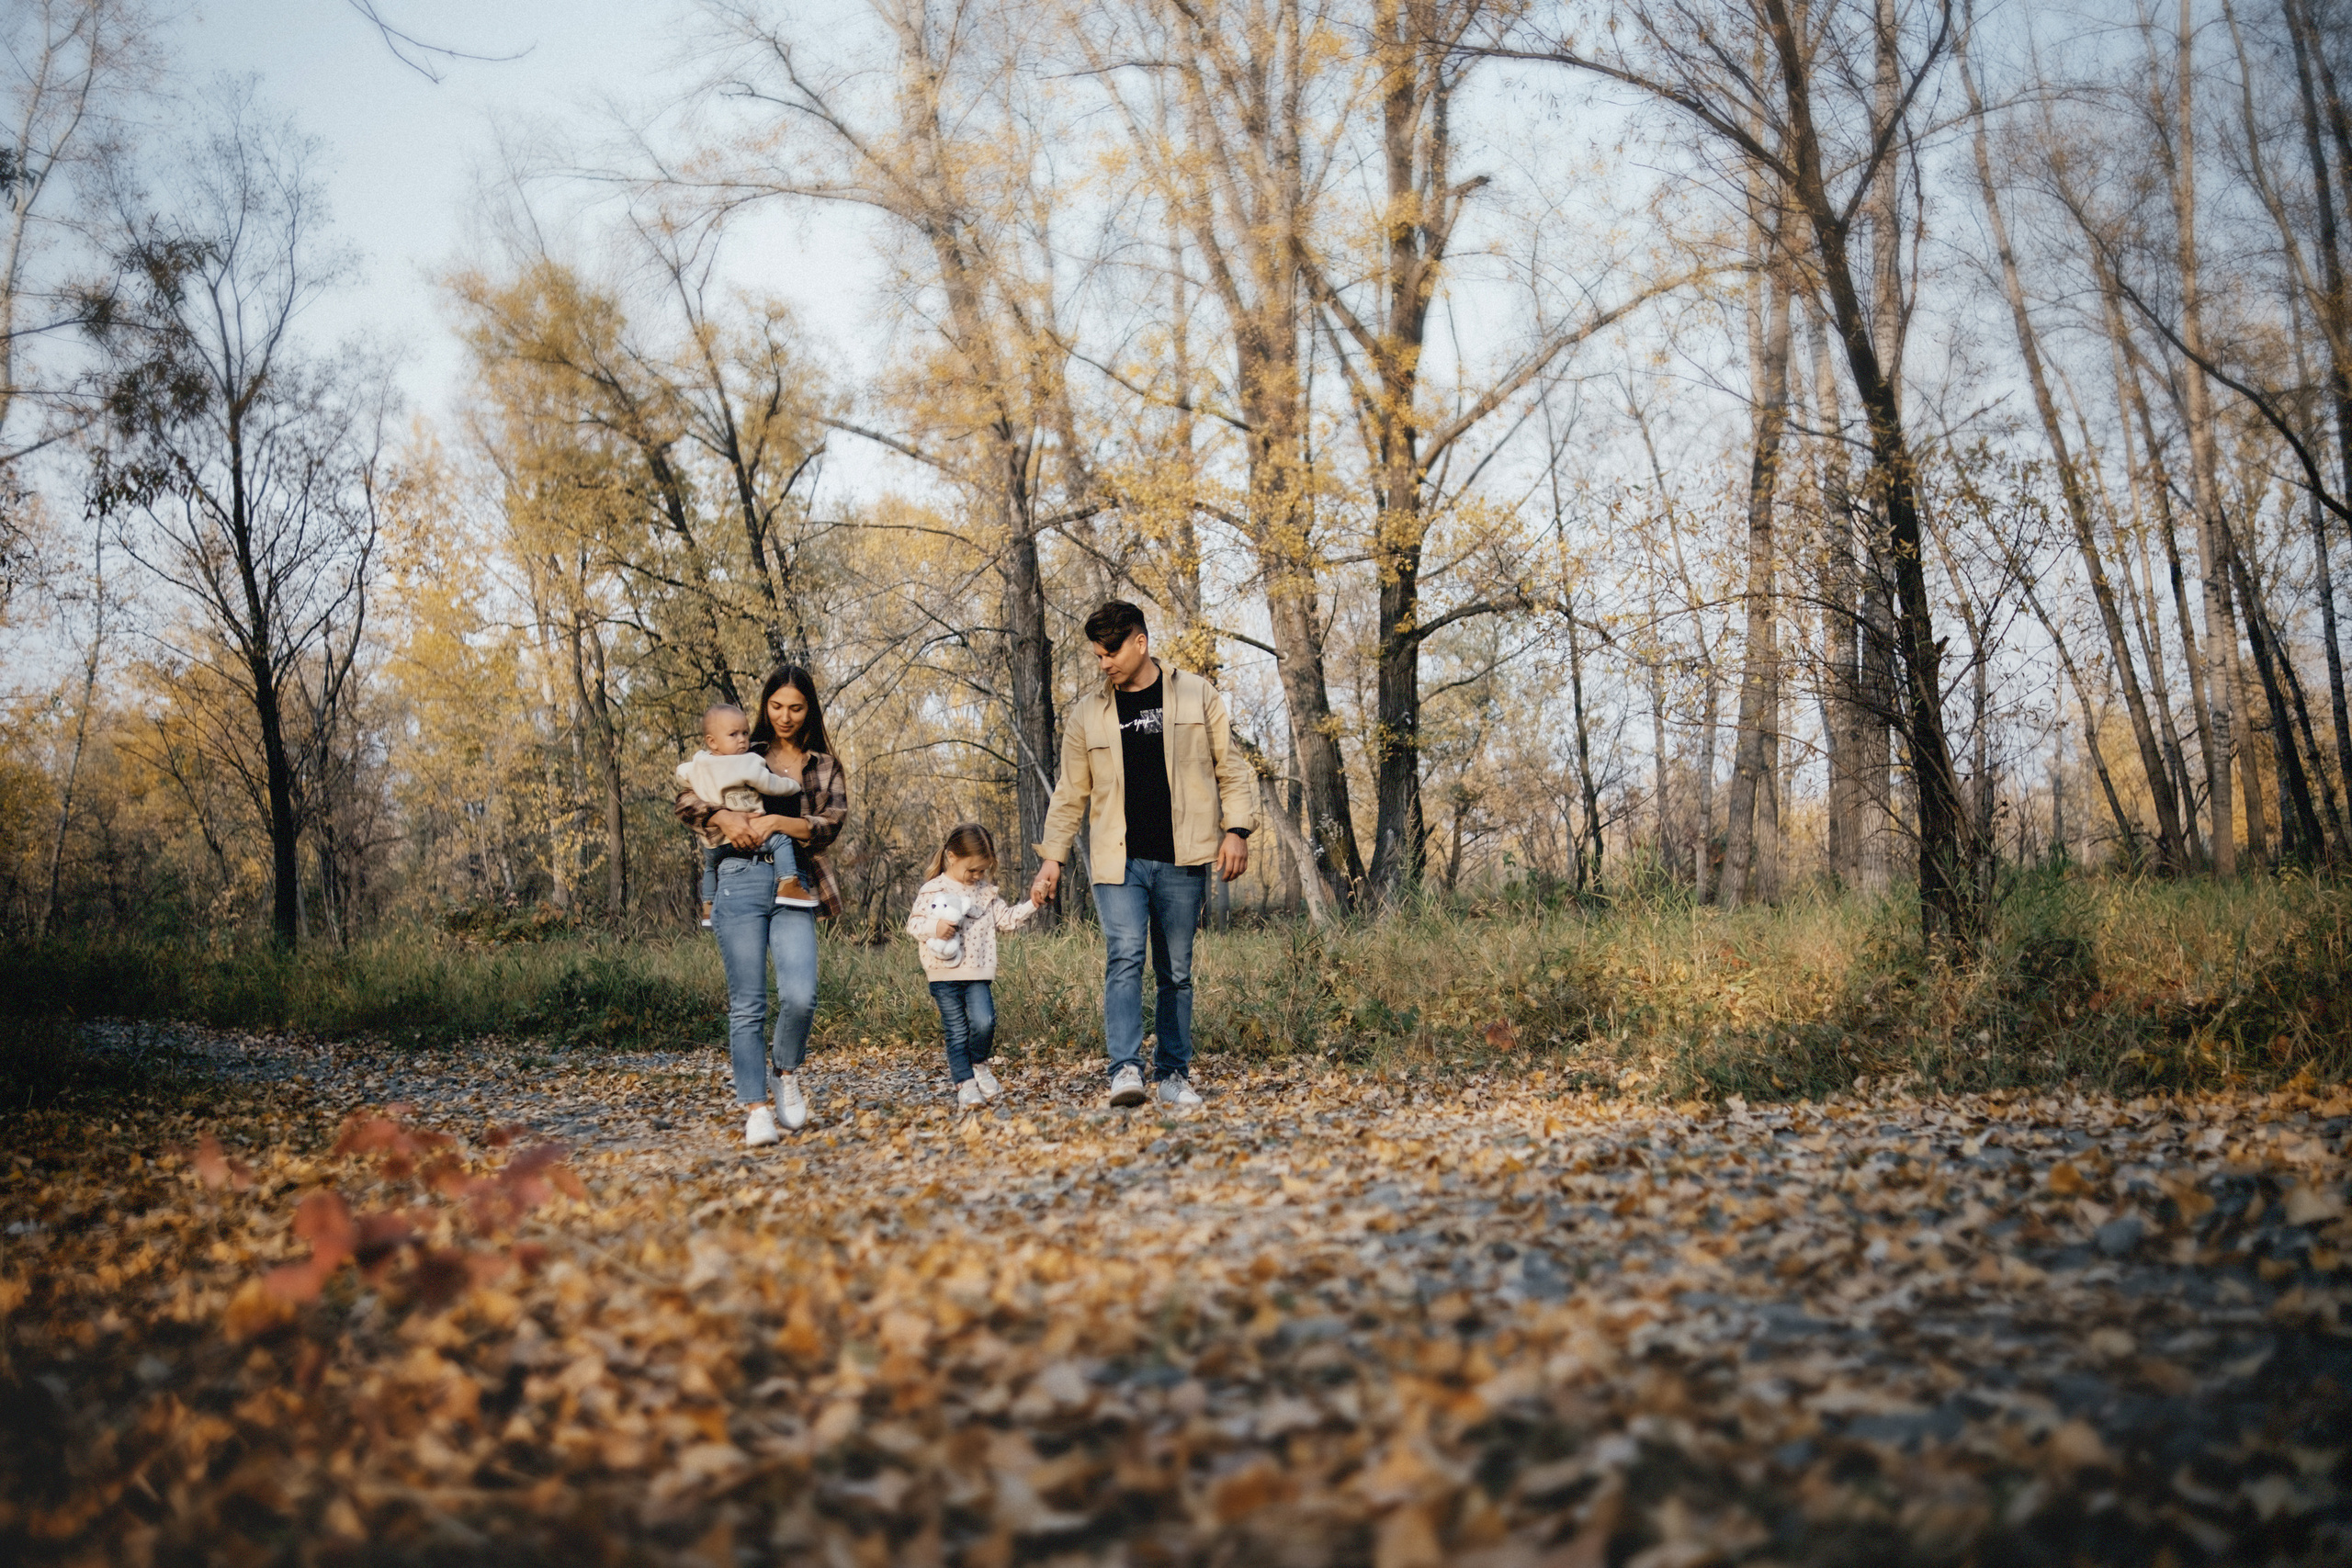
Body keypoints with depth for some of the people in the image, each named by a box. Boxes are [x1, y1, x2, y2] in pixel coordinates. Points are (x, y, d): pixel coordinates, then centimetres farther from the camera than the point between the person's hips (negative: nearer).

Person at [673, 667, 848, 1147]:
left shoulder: (826, 767, 15)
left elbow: (831, 823, 1)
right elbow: (687, 800, 9)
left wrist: (775, 822, -11)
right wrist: (725, 818, -9)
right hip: (740, 879, 0)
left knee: (800, 995, -16)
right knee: (747, 1003, -3)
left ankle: (786, 1071, 14)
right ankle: (756, 1109, 2)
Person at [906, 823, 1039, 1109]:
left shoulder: (985, 891, 12)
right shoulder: (932, 890, -1)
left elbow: (1006, 918, 14)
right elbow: (914, 922, -3)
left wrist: (1031, 904, 2)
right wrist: (934, 927, -22)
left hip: (978, 972, 3)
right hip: (944, 974, -3)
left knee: (984, 1022, -13)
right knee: (957, 1031, 0)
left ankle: (978, 1064, 14)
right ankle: (965, 1083, 8)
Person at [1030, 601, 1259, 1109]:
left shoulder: (1197, 696, 6)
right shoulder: (1088, 714, 10)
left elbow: (1231, 767, 8)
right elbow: (1070, 794, 15)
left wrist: (1237, 829, -4)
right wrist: (1052, 857, 10)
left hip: (1182, 861, 0)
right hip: (1119, 860, 0)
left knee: (1176, 971, 5)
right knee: (1124, 956, -16)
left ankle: (1173, 1073, 14)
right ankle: (1125, 1070, -20)